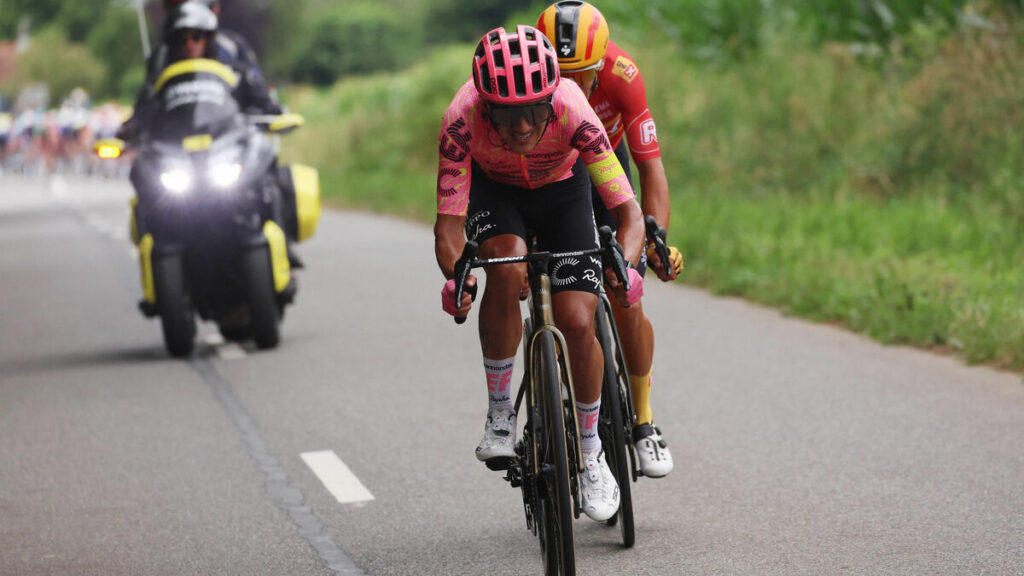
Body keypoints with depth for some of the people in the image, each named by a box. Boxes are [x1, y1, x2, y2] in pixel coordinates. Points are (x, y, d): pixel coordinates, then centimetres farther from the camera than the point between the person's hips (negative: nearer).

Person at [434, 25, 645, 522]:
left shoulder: (573, 113, -38)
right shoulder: (462, 120, -37)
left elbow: (628, 211, -37)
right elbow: (448, 223, -34)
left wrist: (626, 266, -56)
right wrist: (455, 276, -55)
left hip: (561, 187, 0)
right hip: (492, 188, 0)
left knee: (577, 323, -13)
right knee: (506, 265, -33)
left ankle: (591, 450, 11)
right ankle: (499, 413, -14)